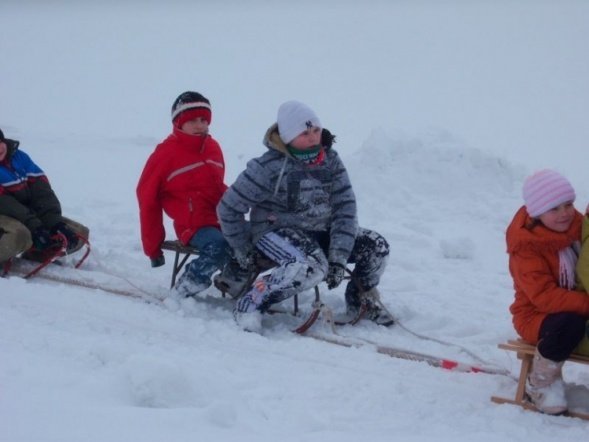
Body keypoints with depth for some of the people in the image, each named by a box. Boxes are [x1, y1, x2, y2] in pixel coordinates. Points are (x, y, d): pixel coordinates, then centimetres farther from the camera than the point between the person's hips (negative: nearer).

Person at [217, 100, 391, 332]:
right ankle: (250, 304, -25)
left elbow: (345, 208, -6)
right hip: (276, 232, -6)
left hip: (320, 232, 6)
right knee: (312, 267, -37)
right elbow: (228, 208, -12)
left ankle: (362, 299, 18)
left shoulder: (330, 160, -3)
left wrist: (338, 257, -15)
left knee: (376, 245, -9)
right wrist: (242, 250, -7)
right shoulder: (268, 167, -18)